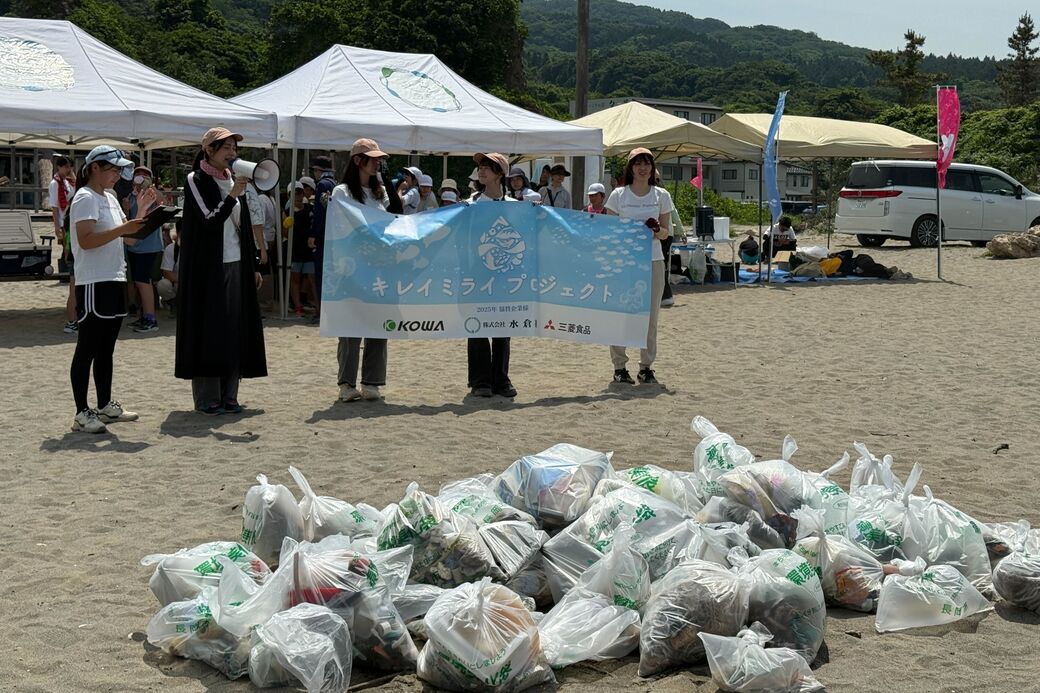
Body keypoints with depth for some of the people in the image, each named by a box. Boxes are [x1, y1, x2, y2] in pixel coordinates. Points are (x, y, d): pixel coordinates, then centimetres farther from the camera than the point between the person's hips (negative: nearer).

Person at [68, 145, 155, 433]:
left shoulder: (110, 199, 17)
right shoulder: (85, 198, -10)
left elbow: (128, 236, 18)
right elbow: (86, 240, -22)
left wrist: (141, 210, 7)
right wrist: (123, 228, -28)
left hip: (114, 281, 9)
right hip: (94, 284, -9)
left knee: (106, 348, 14)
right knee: (87, 350, -6)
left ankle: (105, 405, 22)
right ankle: (82, 413, -4)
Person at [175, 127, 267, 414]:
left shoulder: (232, 180, 14)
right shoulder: (196, 180, -6)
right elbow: (209, 220, -16)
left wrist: (253, 266, 14)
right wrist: (232, 196, -26)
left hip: (236, 266, 7)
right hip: (208, 268, -7)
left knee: (234, 330, 6)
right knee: (209, 329, -4)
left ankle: (228, 395, 12)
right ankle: (207, 398, 1)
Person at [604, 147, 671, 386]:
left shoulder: (661, 196, 6)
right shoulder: (618, 195, 2)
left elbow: (665, 233, 10)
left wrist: (658, 230, -11)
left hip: (653, 261, 2)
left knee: (650, 315, 4)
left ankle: (646, 366, 13)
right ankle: (619, 366, 9)